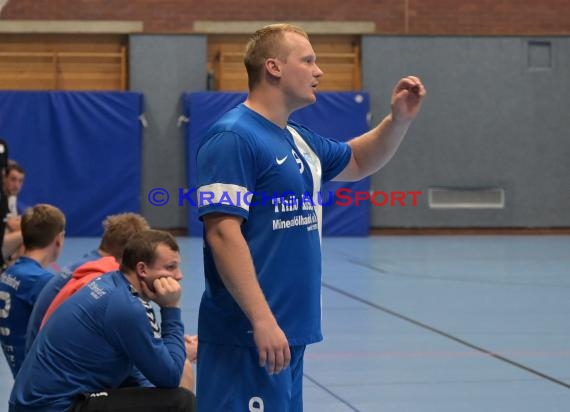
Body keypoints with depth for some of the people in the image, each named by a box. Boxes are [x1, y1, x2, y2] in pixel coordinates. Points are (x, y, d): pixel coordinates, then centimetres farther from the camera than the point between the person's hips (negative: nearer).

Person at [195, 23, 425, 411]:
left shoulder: (299, 140, 15)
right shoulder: (233, 137, -13)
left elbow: (358, 162, 33)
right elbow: (222, 233, -21)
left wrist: (399, 119, 15)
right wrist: (262, 320, -26)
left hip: (289, 332, 10)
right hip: (249, 337, -10)